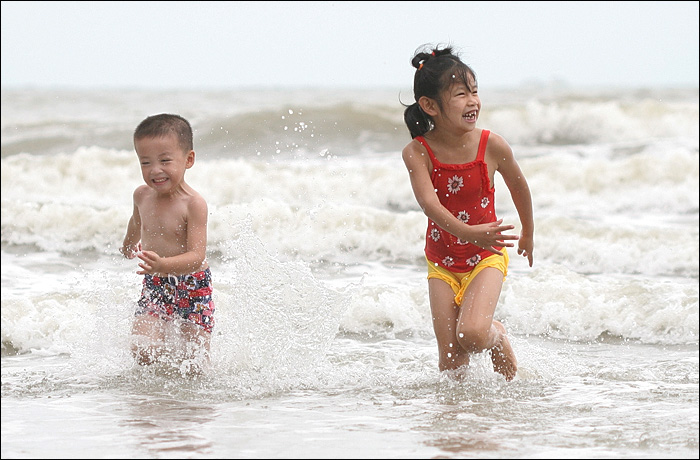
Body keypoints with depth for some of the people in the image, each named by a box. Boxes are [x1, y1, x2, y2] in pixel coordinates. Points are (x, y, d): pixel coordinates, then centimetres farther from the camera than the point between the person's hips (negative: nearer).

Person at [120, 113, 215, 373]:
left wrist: (163, 265, -47)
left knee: (196, 366, -2)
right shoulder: (142, 195, -3)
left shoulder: (193, 204, -20)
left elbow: (196, 257, -28)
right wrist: (130, 244, 44)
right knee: (143, 352, -16)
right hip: (154, 289, 4)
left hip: (192, 290, -4)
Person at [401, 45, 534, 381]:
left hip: (486, 258, -1)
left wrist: (528, 235, 20)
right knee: (450, 362, -4)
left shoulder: (491, 146, -13)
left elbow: (518, 187, 6)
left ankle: (499, 339, 11)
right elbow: (428, 202, -29)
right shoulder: (417, 153, -15)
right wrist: (467, 233, -45)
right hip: (442, 264, 1)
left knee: (471, 333, -23)